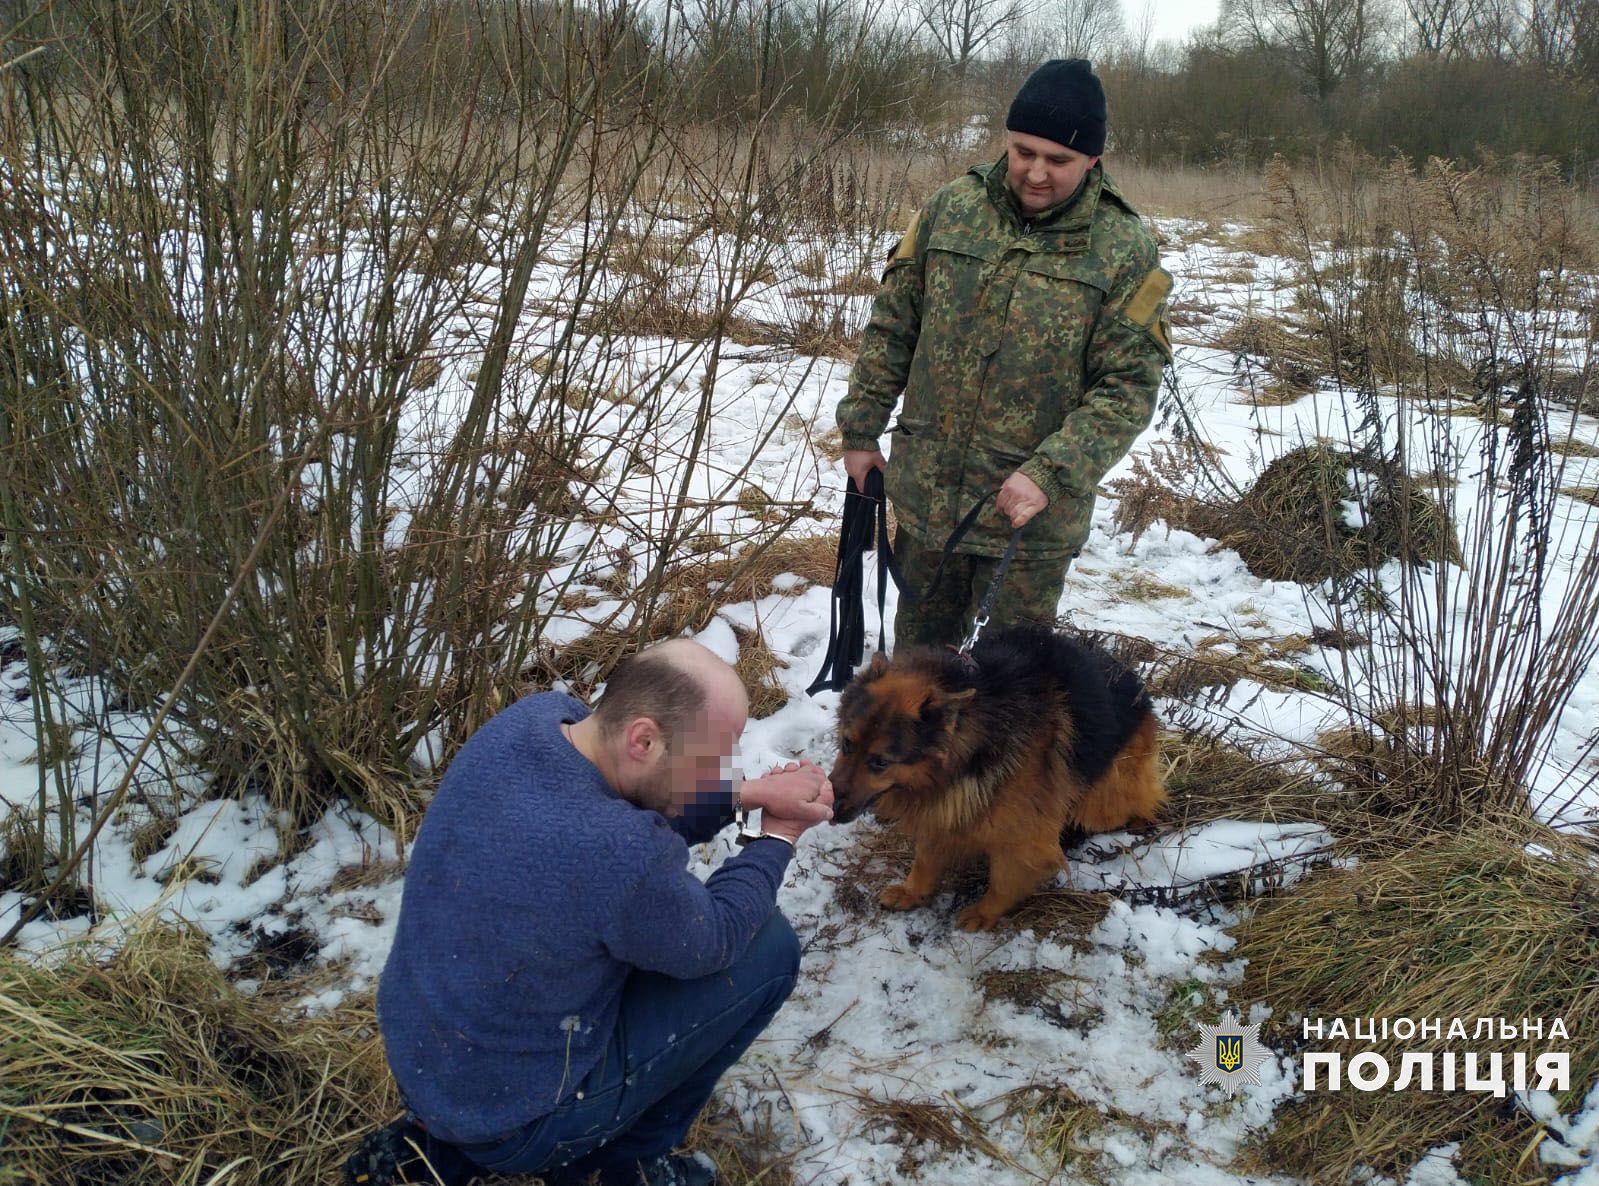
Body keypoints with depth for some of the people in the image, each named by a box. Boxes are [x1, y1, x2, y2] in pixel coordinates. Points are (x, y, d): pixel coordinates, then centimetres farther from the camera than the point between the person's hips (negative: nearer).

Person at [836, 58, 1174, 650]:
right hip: (924, 493, 3)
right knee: (919, 643, 20)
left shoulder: (1125, 251, -9)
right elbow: (891, 327, 7)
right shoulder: (950, 209, -1)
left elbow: (1129, 387, -11)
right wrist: (860, 430, 7)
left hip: (1031, 514, -3)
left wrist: (1050, 475, -21)